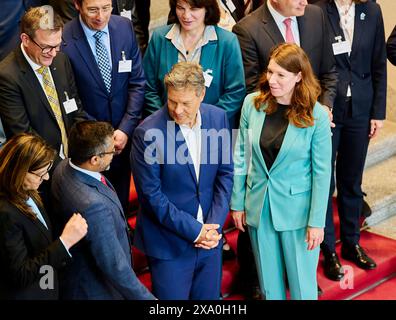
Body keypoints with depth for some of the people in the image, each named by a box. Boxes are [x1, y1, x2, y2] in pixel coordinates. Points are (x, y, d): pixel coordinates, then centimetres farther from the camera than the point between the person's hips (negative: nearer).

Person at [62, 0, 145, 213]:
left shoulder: (125, 27, -7)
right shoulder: (64, 39, -19)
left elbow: (137, 83, -2)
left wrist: (126, 129, -10)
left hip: (124, 134, 4)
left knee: (121, 197, 20)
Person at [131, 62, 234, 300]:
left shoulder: (218, 118, -3)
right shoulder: (147, 133, -18)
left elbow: (225, 173, 3)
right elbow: (151, 195, -15)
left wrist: (215, 226, -6)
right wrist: (194, 231, -14)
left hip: (210, 239, 4)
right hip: (169, 243, -4)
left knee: (209, 296, 17)